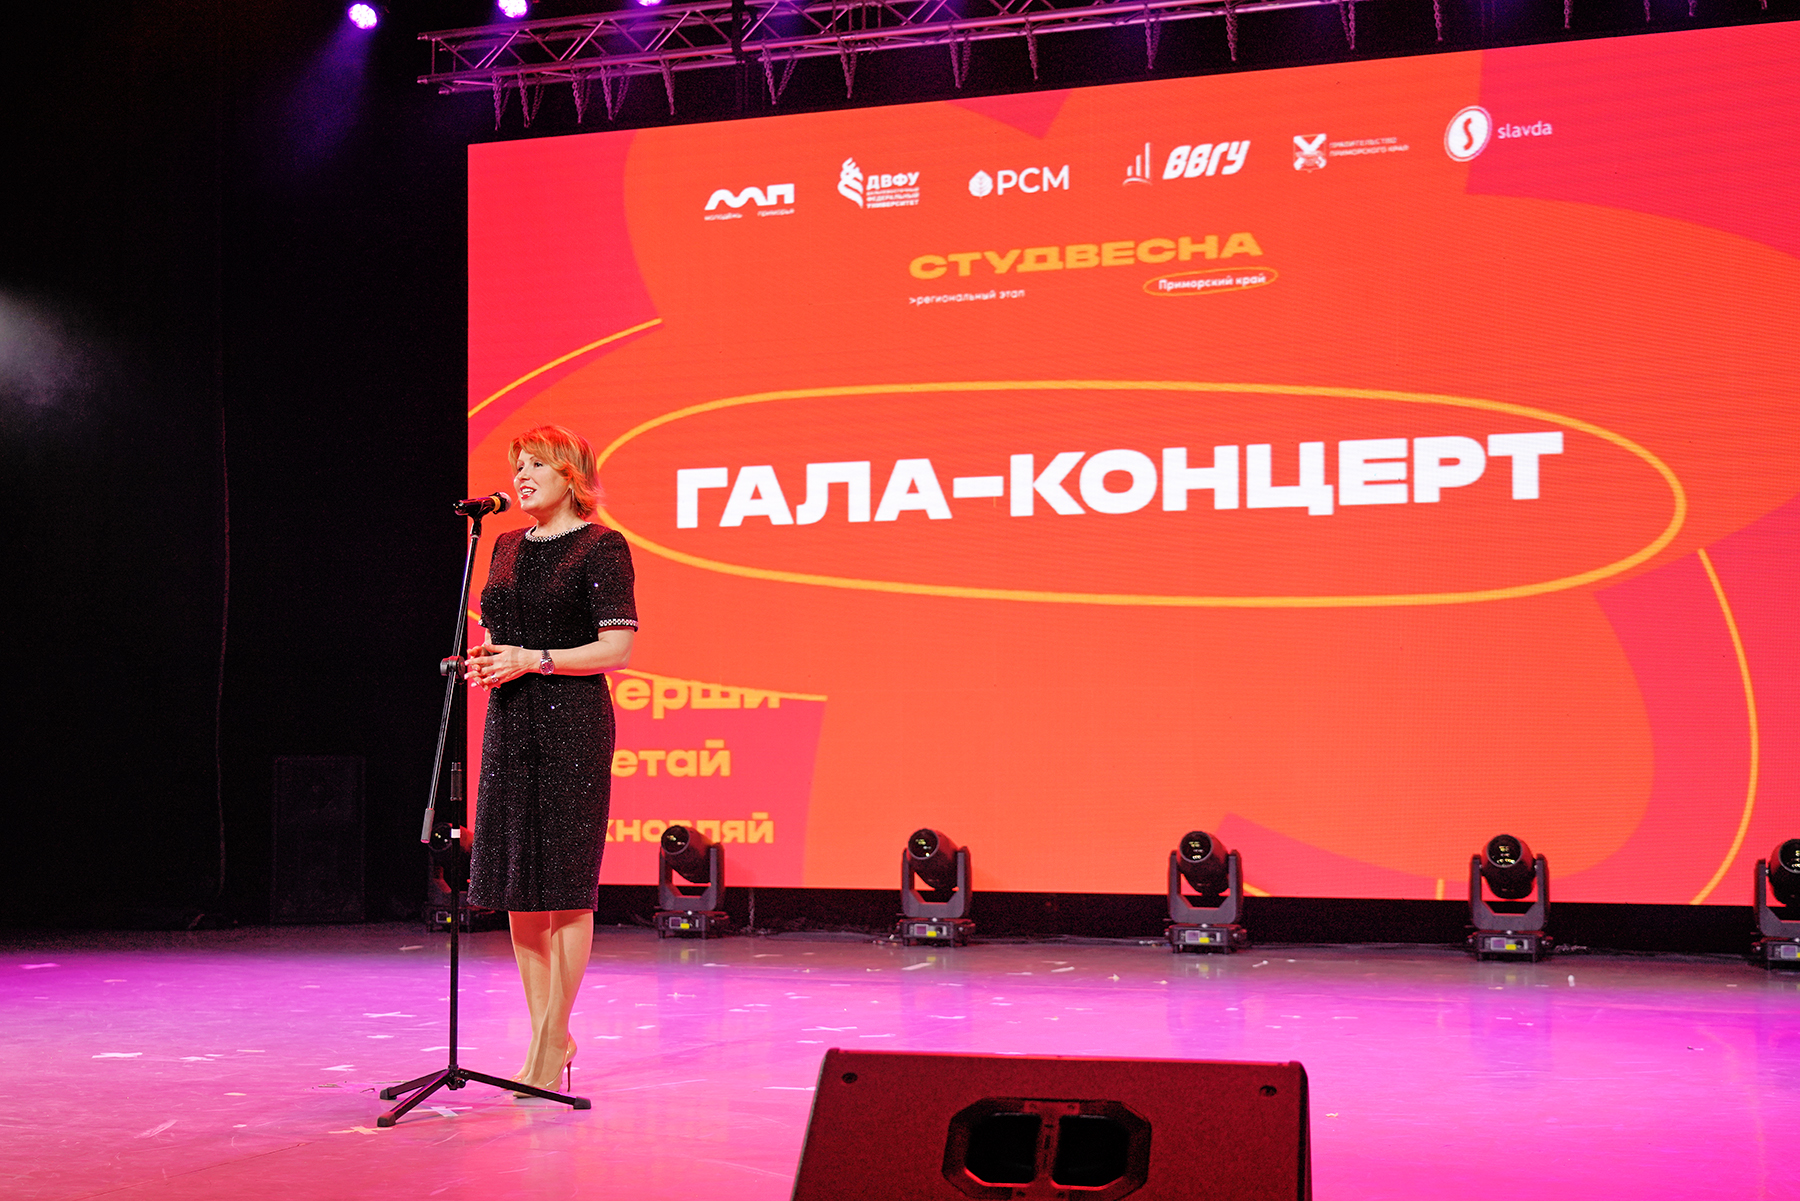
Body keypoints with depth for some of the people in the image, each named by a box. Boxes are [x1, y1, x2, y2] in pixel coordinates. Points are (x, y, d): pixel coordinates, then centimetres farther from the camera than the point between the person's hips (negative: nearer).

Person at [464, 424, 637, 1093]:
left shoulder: (600, 547, -4)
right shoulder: (508, 547, 16)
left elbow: (616, 648, -10)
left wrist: (532, 660, -14)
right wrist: (482, 662, 0)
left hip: (573, 719, -7)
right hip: (510, 720, 7)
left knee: (566, 883, -4)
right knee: (515, 881, 6)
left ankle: (554, 1038, 4)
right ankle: (545, 1032, 17)